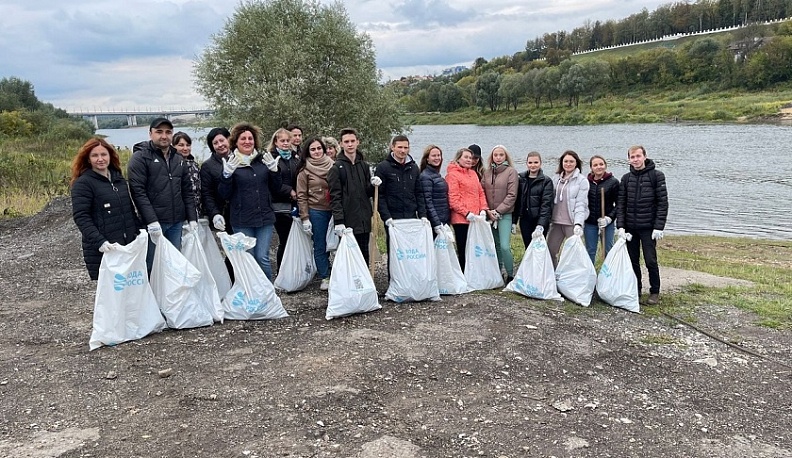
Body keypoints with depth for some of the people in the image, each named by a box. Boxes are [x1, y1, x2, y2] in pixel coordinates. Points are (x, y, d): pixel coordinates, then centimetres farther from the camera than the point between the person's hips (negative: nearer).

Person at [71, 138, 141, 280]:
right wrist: (100, 242, -25)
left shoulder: (119, 179, 15)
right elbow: (81, 217, -13)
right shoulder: (83, 183, -5)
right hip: (100, 252, -6)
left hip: (127, 247, 6)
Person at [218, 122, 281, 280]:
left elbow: (275, 189, 12)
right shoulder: (230, 163, 1)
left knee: (262, 258, -2)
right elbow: (224, 194, -2)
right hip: (242, 221, -2)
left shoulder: (263, 160, 9)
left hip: (265, 217, 2)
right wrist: (227, 175, -17)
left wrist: (274, 170, -4)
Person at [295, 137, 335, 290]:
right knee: (320, 246, 5)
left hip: (334, 209, 2)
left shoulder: (332, 166, 5)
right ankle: (325, 278, 16)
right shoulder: (305, 171, -2)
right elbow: (301, 196, -2)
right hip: (317, 211, -2)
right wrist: (305, 218, -6)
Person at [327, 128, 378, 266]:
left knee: (364, 257, 12)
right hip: (347, 221, -5)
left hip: (364, 220, 5)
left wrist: (373, 185, -6)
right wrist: (338, 221, -17)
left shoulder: (364, 165, 13)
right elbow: (335, 196, -9)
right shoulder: (336, 168, -4)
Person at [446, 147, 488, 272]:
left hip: (475, 218, 7)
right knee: (463, 250, -2)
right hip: (461, 219, -7)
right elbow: (453, 198, -12)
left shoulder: (473, 173, 18)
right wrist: (466, 213, -16)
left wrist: (483, 209, 4)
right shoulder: (452, 174, -5)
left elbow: (480, 192, 19)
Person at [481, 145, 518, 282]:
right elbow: (482, 192, 6)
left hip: (505, 215, -4)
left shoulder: (511, 172, -3)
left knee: (504, 246, -12)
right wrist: (487, 210, -6)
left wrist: (498, 211, -11)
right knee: (495, 246, 10)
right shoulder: (487, 172, 9)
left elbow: (511, 195, -8)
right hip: (490, 215, 4)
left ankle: (510, 275, 1)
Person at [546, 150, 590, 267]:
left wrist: (578, 224, -21)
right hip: (556, 222, 5)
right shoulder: (556, 178, 11)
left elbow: (581, 204, -10)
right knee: (550, 251, 7)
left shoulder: (582, 180, -3)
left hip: (572, 223, -5)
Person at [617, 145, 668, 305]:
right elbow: (621, 204, 6)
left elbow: (663, 203, -7)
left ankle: (655, 292, 13)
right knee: (632, 261, 9)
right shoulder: (626, 178, 8)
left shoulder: (656, 176, -4)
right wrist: (621, 226, -5)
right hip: (630, 227, 4)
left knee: (650, 261, -2)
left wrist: (659, 227, -13)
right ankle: (635, 290, 21)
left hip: (648, 228, -4)